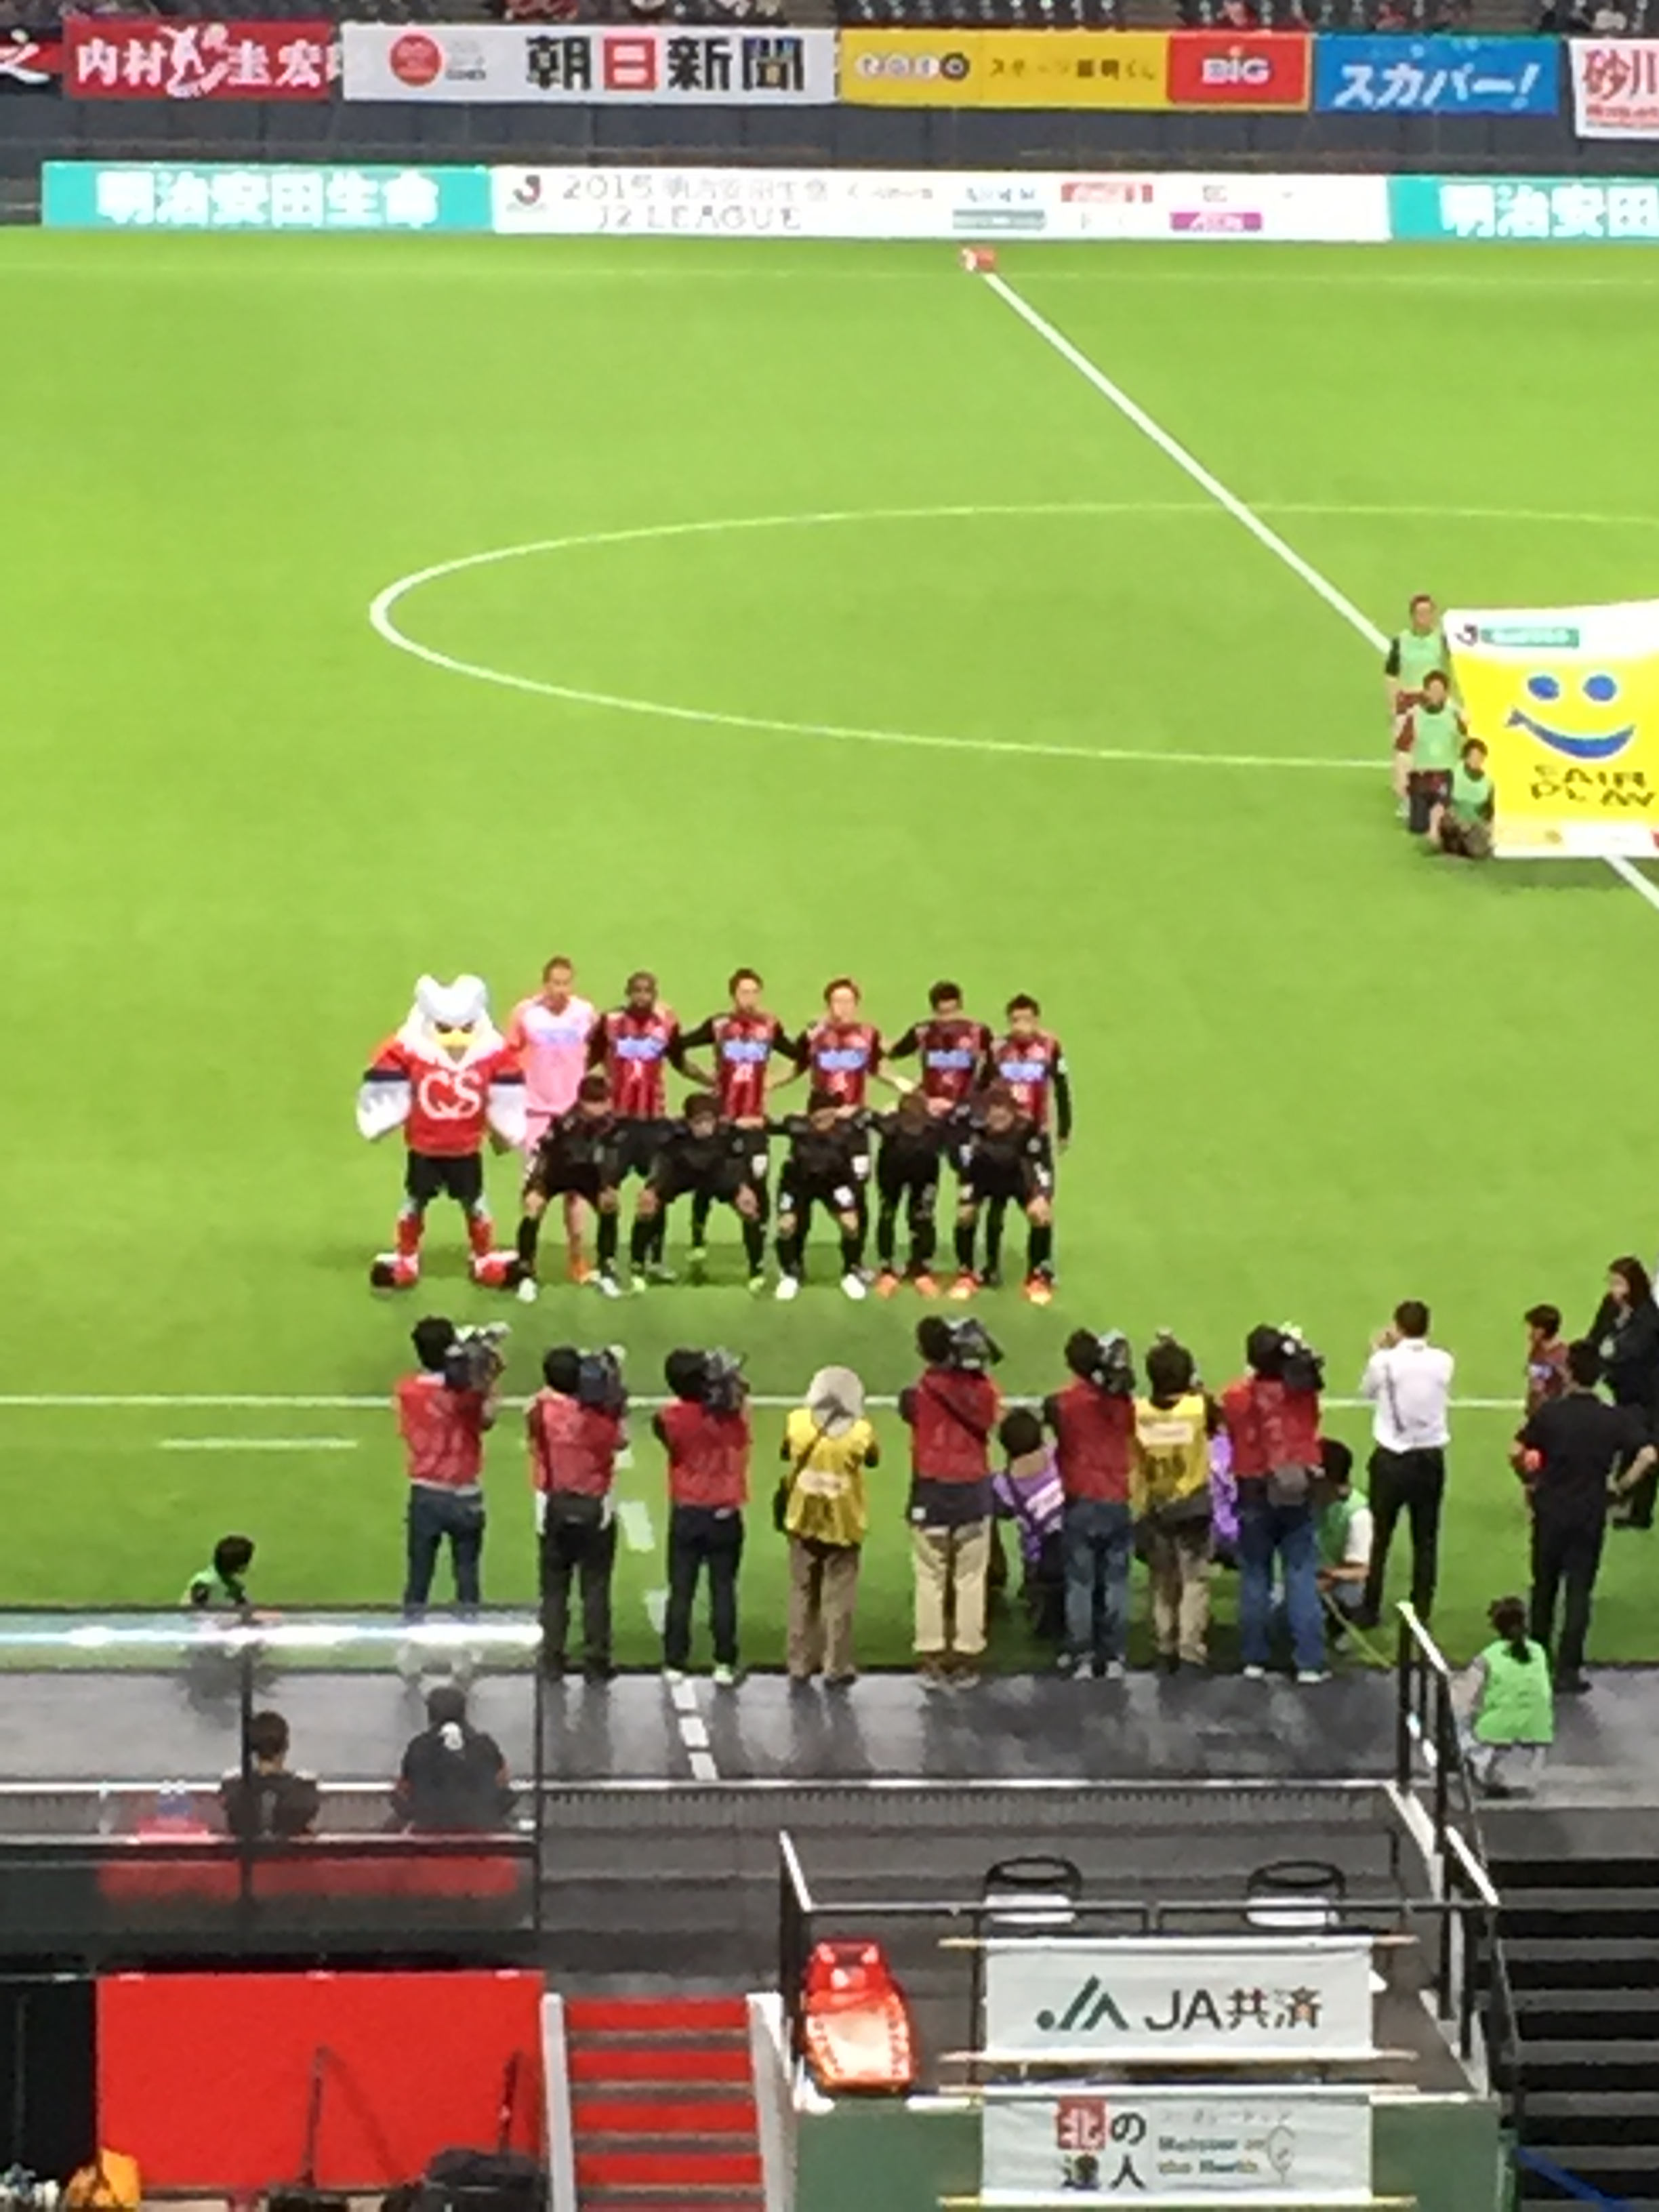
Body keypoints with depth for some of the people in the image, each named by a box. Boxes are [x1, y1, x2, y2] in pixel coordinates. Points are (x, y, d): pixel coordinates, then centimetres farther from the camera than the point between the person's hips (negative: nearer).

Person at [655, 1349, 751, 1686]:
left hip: (686, 1514, 0)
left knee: (681, 1591, 7)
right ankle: (724, 1663, 6)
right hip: (725, 1515, 0)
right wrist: (728, 1381, 2)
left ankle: (675, 1663, 7)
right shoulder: (732, 1415, -11)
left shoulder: (670, 1419, -14)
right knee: (723, 1590, 6)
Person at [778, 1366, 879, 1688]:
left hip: (804, 1521, 2)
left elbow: (785, 1454, 6)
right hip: (844, 1525, -2)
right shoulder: (861, 1433, -17)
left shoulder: (797, 1423, -13)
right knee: (839, 1599, 7)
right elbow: (873, 1460, 4)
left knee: (802, 1594, 15)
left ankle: (800, 1664, 19)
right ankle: (837, 1668, 9)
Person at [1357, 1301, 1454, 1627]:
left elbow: (1367, 1391, 4)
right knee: (1426, 1539, 12)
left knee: (1379, 1536, 10)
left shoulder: (1384, 1362, -14)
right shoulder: (1443, 1363, -7)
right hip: (1431, 1457, 2)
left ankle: (1370, 1610, 14)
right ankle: (1422, 1610, 15)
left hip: (1392, 1458, -2)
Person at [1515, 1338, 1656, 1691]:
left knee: (1544, 1586, 17)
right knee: (1579, 1592, 5)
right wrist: (1622, 1484, -2)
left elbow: (1518, 1453, -12)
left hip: (1550, 1512, 0)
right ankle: (1568, 1669, 1)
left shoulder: (1549, 1413, -10)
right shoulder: (1614, 1419, -9)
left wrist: (1530, 1482, 6)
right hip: (1590, 1516, 0)